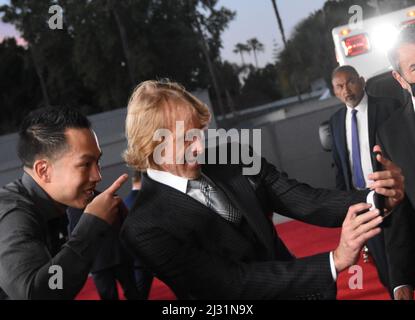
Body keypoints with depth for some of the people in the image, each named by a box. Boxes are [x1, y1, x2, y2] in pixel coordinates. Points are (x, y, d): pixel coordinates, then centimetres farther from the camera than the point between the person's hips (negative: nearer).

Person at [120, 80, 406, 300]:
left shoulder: (233, 159, -3)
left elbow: (305, 202, -7)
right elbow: (232, 283, -23)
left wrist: (376, 199, -25)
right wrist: (335, 261, -30)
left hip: (302, 291, 5)